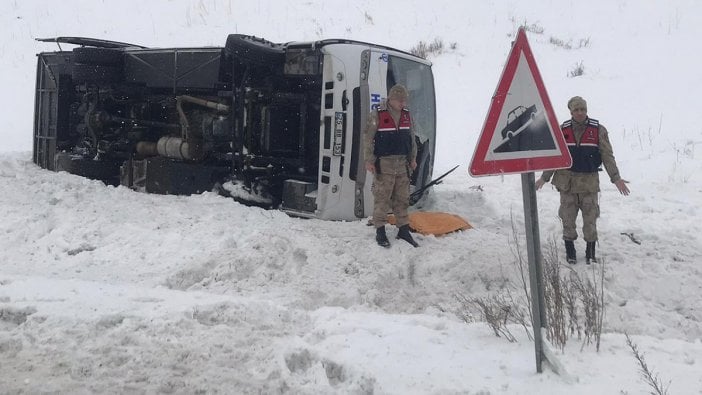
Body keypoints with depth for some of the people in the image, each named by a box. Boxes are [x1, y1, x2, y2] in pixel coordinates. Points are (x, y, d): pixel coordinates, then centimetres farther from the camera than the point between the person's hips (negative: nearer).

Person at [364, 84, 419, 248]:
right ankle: (380, 232, 4)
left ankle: (404, 230, 15)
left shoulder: (406, 115, 9)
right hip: (384, 163, -5)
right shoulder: (378, 115, -8)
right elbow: (368, 139, -6)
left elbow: (411, 137, 18)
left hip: (402, 163, 5)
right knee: (382, 197, -4)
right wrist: (369, 161, -9)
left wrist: (413, 158, 16)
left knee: (402, 198, 8)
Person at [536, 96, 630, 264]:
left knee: (590, 218, 3)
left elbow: (607, 156, -2)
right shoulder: (563, 130, 2)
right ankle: (570, 251, 20)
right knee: (568, 218, 6)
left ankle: (590, 253, 16)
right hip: (567, 181, 1)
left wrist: (616, 178, -10)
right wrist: (544, 177, 5)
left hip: (589, 181, -1)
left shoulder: (598, 130, -2)